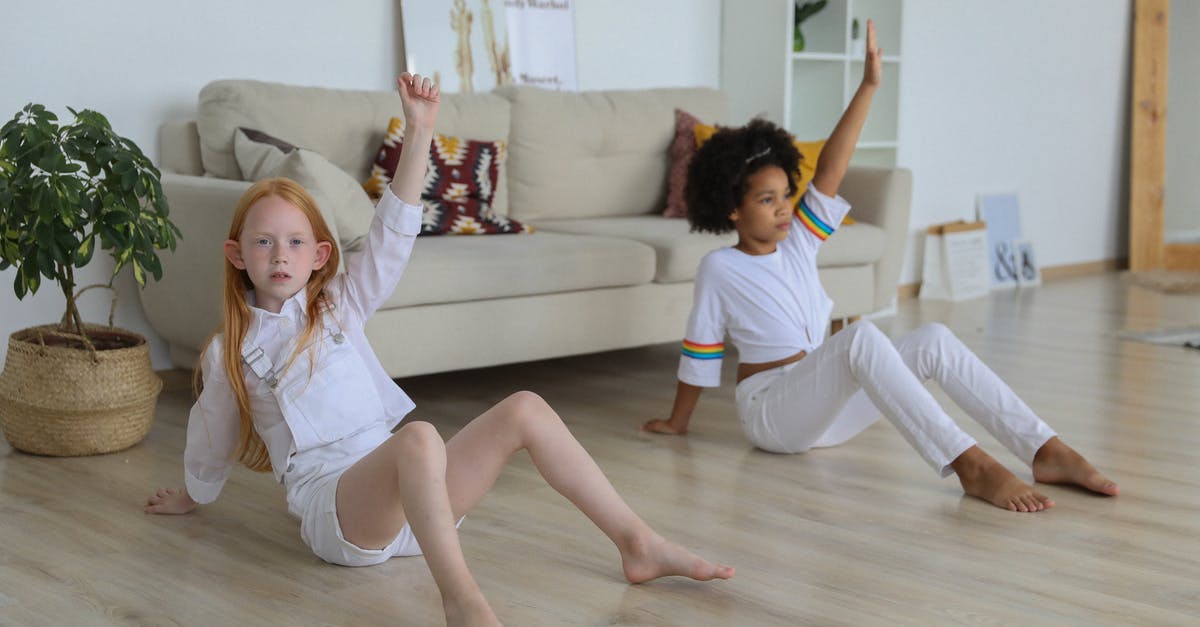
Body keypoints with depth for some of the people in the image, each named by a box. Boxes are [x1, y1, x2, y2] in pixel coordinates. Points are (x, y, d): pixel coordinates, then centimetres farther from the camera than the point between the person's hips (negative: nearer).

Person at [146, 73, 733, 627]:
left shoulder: (339, 304, 16)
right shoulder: (230, 352, 9)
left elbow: (392, 235, 4)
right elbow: (211, 440, 26)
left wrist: (419, 132, -5)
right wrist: (188, 496, 40)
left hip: (409, 497, 5)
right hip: (332, 502, -5)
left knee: (525, 409, -16)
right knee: (419, 438, -39)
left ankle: (638, 543, -15)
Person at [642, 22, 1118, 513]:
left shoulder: (797, 243, 10)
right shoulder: (719, 269, -5)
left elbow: (829, 172, 0)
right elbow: (700, 352, 2)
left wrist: (868, 87, -9)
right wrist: (677, 422, 10)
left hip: (826, 406, 7)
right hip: (771, 412, -7)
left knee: (934, 340, -15)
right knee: (860, 336, -35)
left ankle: (1046, 452, -26)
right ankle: (970, 466, -46)